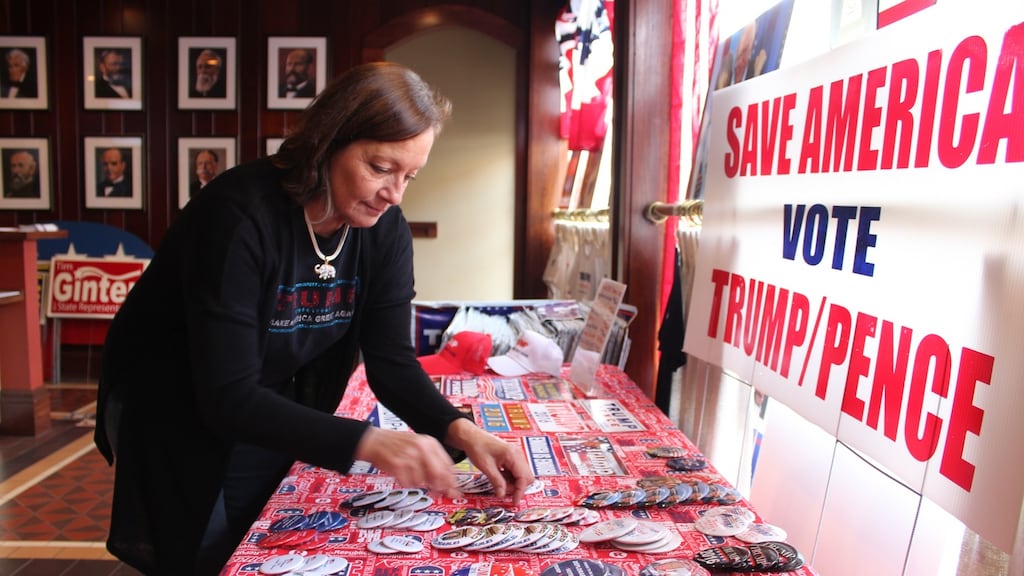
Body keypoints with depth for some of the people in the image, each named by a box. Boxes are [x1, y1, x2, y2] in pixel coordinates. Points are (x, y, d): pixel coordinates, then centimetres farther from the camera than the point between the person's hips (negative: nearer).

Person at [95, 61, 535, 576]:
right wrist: (367, 442, -45)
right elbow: (228, 398, -35)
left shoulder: (384, 229, -13)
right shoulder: (240, 215, -32)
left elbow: (391, 360, -12)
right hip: (177, 422, -5)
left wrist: (460, 430, -29)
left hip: (274, 421, 6)